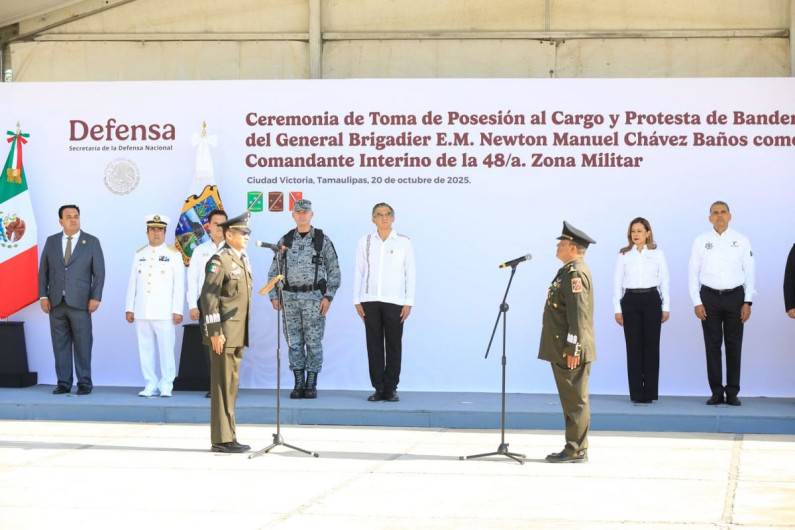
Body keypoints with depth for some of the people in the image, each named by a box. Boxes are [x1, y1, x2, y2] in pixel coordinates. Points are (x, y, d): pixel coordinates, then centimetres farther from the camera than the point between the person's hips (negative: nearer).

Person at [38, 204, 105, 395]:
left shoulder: (92, 242, 3)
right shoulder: (51, 241, 10)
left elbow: (99, 272, 0)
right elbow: (43, 270, 11)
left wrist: (95, 298, -8)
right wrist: (43, 296, 2)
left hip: (80, 302, -2)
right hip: (56, 302, 3)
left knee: (83, 344, -2)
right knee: (60, 344, 3)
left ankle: (84, 383, 5)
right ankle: (63, 383, 8)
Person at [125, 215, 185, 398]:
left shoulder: (173, 255, 4)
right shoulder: (139, 254, 15)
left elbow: (179, 285, 0)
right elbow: (132, 283, 14)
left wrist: (177, 310, -7)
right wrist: (129, 308, 8)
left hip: (164, 312, -3)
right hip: (142, 312, 4)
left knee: (166, 349, -5)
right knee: (145, 349, 3)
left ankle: (166, 386, 3)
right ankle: (151, 385, 9)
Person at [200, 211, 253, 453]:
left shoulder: (242, 260, 17)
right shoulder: (219, 260, -11)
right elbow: (208, 296, -18)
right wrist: (214, 332, -21)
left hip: (238, 335, 9)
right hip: (224, 334, -9)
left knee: (231, 385, 11)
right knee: (223, 385, -5)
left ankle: (227, 437, 17)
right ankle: (222, 439, -2)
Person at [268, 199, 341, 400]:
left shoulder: (322, 240, 0)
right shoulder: (285, 241, 7)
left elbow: (334, 270, -2)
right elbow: (274, 271, 10)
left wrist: (328, 296, -10)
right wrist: (274, 296, 2)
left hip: (314, 297, -3)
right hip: (290, 297, 3)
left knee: (313, 342, -2)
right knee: (294, 342, 3)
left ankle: (311, 385, 4)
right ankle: (299, 384, 10)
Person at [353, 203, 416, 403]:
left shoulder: (404, 242, 5)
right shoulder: (365, 242, 9)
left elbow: (410, 274, 4)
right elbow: (359, 272, 9)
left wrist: (409, 302, -2)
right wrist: (357, 301, 4)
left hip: (395, 302, -1)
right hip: (370, 301, 1)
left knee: (393, 345, -1)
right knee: (374, 345, 0)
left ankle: (391, 388, 5)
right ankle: (378, 388, 5)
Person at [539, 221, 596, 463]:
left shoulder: (575, 273, -16)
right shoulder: (571, 271, 17)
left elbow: (578, 314, -22)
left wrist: (572, 349, -23)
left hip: (570, 350, -10)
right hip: (562, 348, 10)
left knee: (575, 400, -5)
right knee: (573, 399, 12)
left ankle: (576, 450, -1)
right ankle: (575, 448, 17)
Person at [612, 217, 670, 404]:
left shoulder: (657, 254, 4)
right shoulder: (624, 255, 5)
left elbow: (664, 281, 5)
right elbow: (617, 283, 6)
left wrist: (666, 307, 1)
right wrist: (617, 309, 2)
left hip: (651, 300, 0)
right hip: (630, 301, 0)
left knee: (651, 345, 0)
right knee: (633, 346, 0)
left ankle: (650, 392, 7)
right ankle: (636, 393, 5)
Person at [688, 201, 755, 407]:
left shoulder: (741, 241, 3)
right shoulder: (701, 241, 3)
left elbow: (749, 272, 4)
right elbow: (693, 273, 4)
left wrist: (747, 302, -3)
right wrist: (697, 303, -3)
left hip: (735, 297, 0)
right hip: (709, 297, 0)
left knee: (734, 345, 2)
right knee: (712, 345, 2)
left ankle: (732, 393, 9)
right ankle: (716, 392, 9)